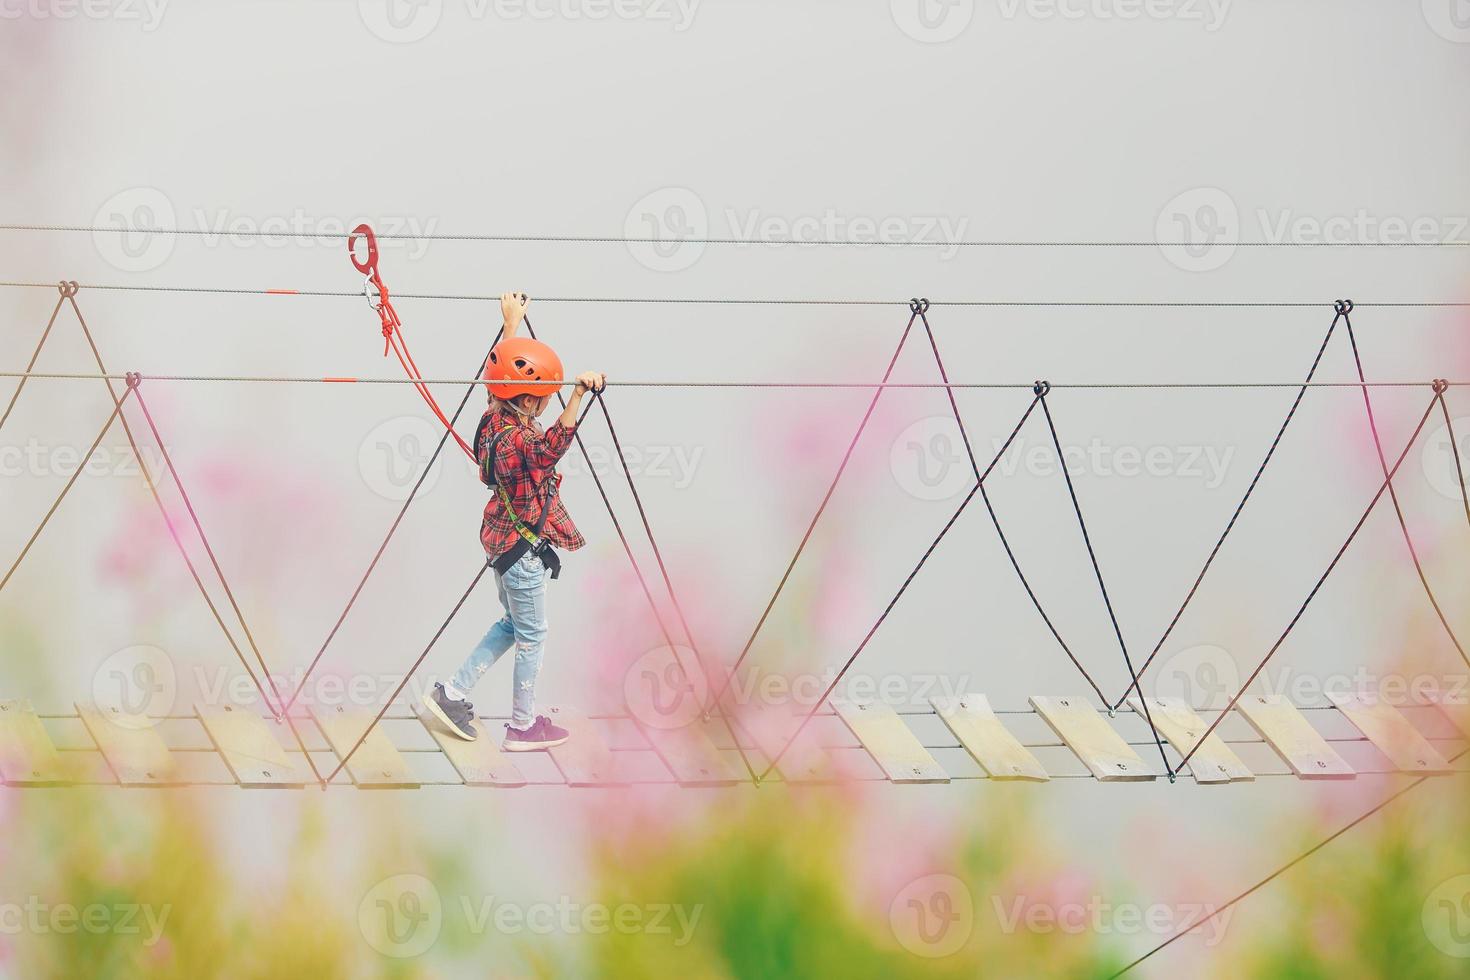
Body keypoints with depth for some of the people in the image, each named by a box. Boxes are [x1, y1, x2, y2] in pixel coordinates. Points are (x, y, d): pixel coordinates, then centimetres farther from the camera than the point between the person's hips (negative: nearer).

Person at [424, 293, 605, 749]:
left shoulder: (496, 417, -2)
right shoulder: (515, 439, -29)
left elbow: (501, 368, 16)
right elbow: (550, 446, -52)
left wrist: (512, 322, 29)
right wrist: (578, 397, -65)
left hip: (502, 537, 10)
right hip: (522, 548, -10)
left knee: (513, 624, 23)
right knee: (532, 635, 5)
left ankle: (452, 693, 26)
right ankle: (523, 725, 15)